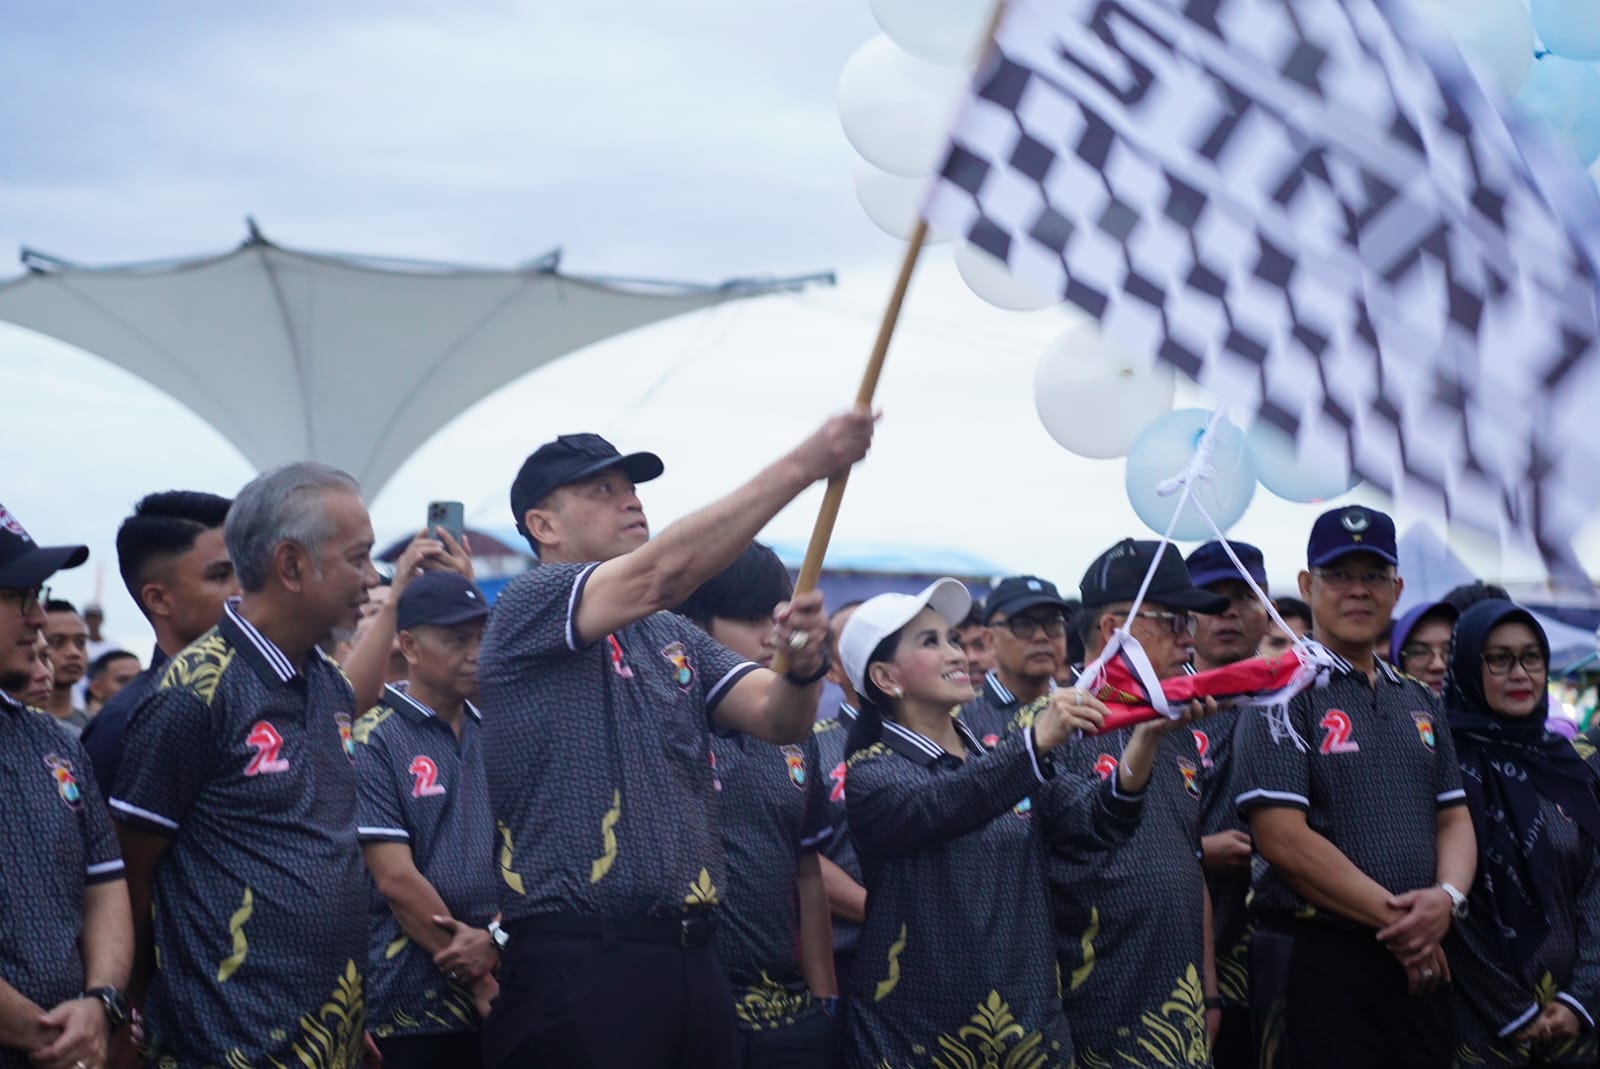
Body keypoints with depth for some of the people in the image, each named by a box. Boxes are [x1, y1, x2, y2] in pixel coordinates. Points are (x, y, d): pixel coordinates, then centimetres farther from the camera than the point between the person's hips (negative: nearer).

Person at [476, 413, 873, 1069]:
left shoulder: (675, 638, 18)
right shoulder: (527, 608, -3)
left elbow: (778, 718, 7)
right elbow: (664, 572, -18)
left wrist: (803, 666, -16)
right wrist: (801, 466, -17)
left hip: (693, 959, 7)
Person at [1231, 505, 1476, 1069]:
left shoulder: (1419, 703, 17)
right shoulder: (1284, 694, -6)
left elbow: (1454, 819, 14)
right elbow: (1283, 839, -15)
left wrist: (1447, 897, -8)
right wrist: (1396, 917, -13)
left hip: (1418, 963, 6)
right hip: (1317, 958, -6)